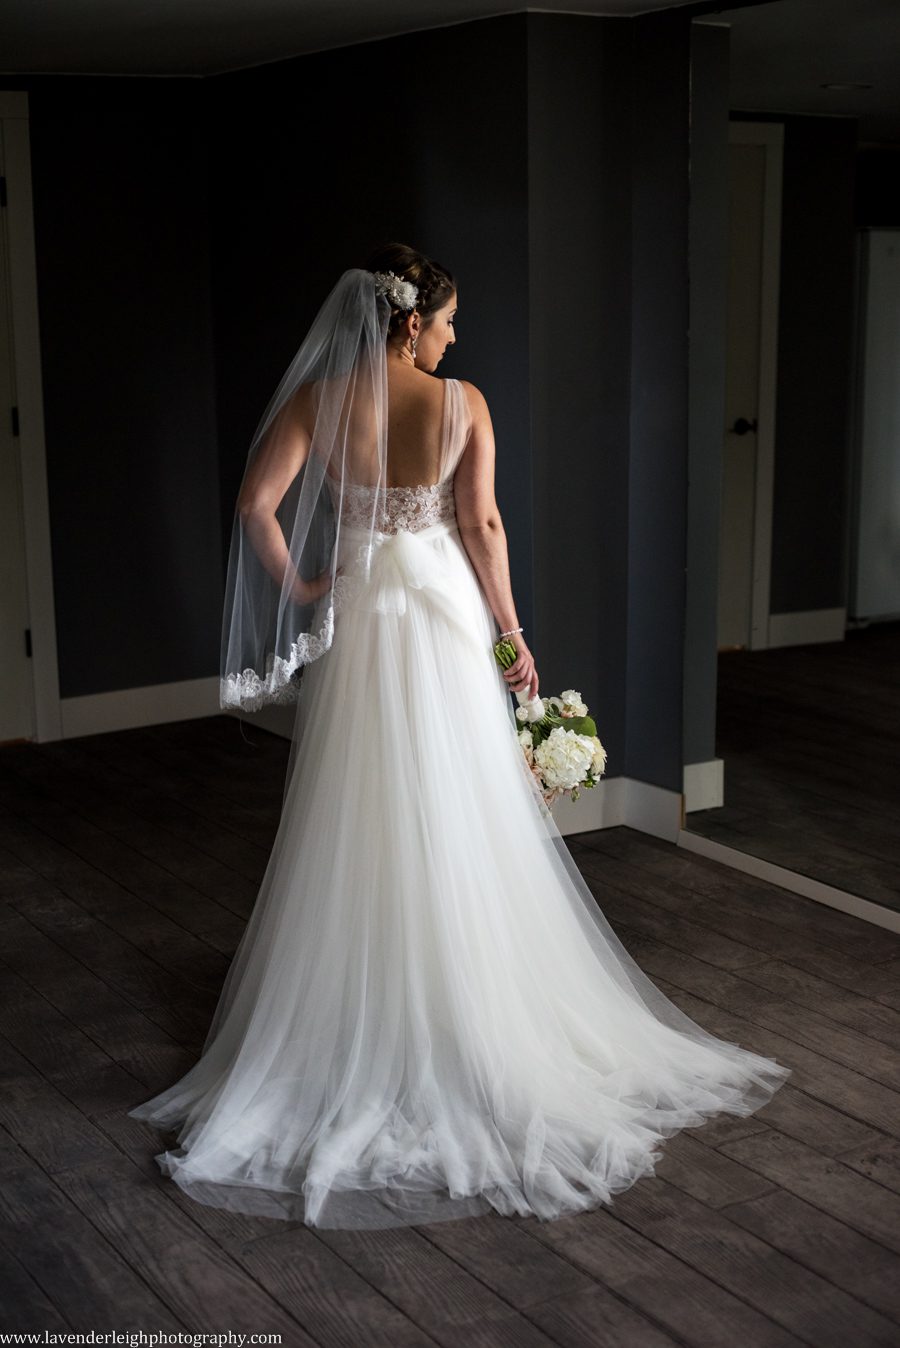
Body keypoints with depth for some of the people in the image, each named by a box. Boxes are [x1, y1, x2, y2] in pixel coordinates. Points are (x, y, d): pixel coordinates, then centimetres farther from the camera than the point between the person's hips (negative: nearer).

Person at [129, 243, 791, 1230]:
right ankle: (472, 1008, 21)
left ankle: (356, 1018, 19)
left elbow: (258, 502, -12)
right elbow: (483, 527, -6)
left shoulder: (319, 397, -6)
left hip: (355, 619, 1)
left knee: (362, 822, 9)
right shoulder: (463, 403, -7)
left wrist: (299, 586, 3)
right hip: (445, 614, 0)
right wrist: (511, 633, 2)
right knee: (461, 816, 10)